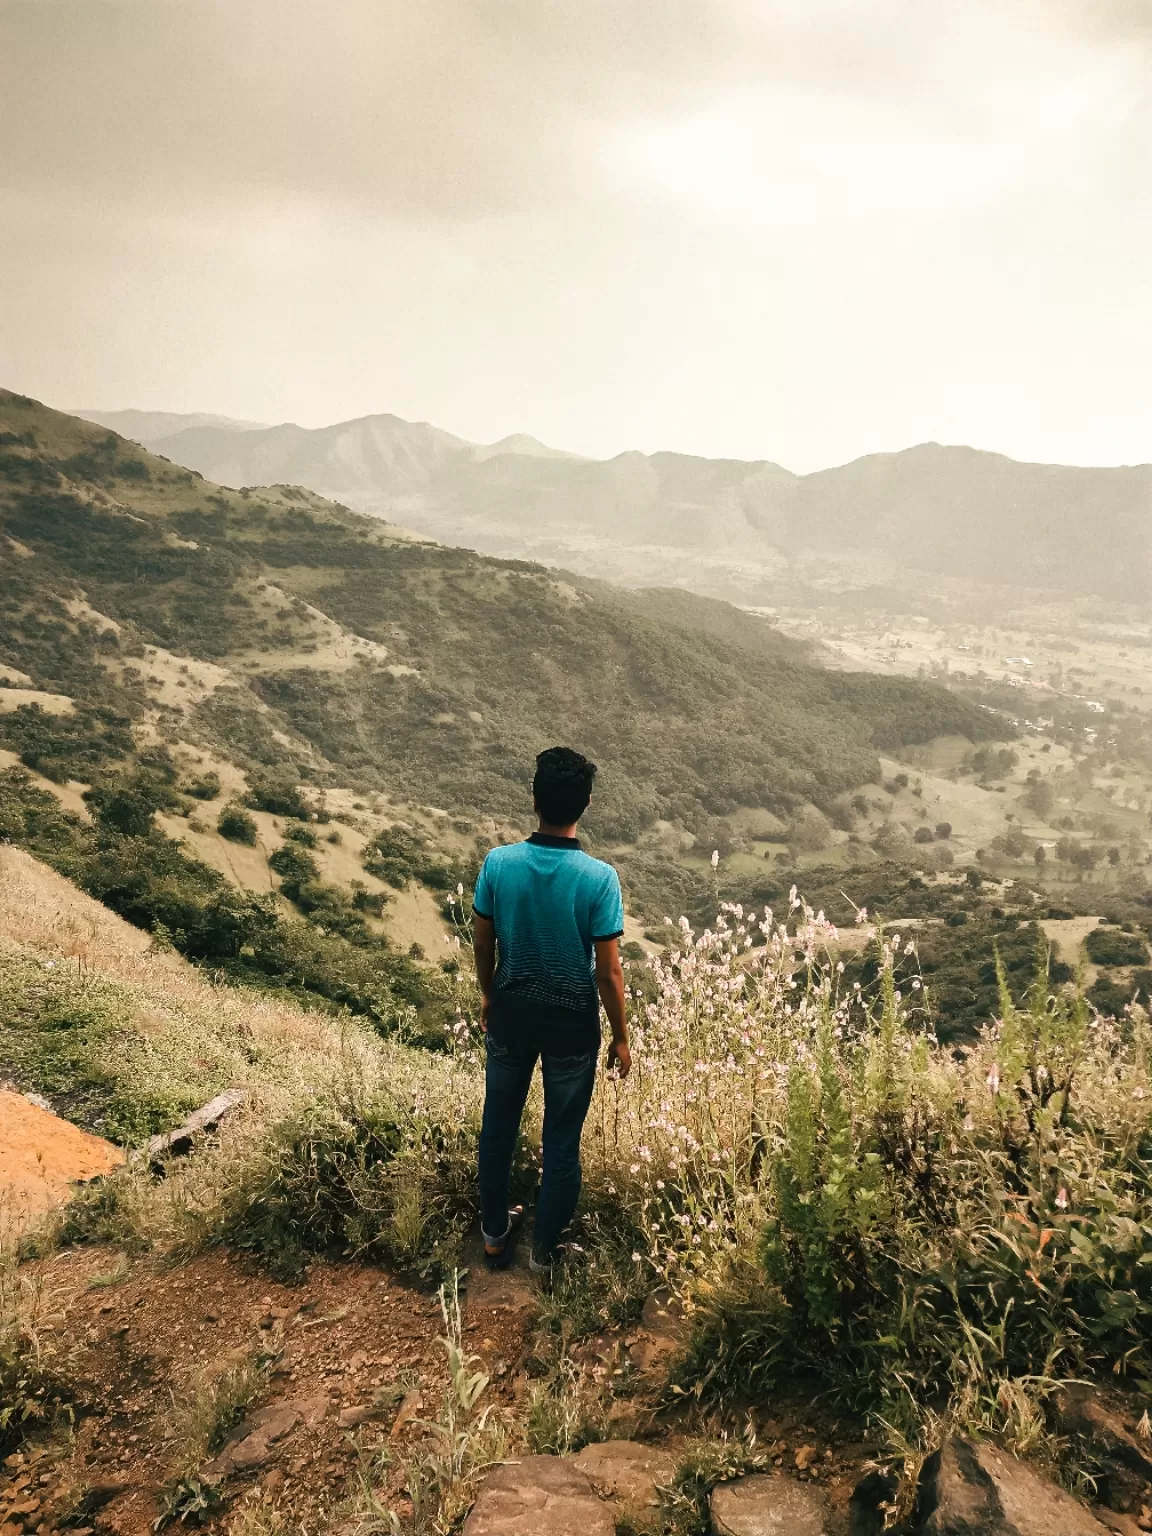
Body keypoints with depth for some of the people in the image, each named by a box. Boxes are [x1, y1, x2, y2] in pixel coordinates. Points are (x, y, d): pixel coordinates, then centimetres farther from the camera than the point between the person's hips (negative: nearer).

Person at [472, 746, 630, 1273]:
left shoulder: (498, 863, -15)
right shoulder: (599, 878, -23)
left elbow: (483, 944, -2)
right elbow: (608, 972, -16)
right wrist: (620, 1037, -1)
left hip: (511, 1012, 3)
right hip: (571, 1022, -2)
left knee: (499, 1124, 22)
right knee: (562, 1138, 16)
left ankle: (494, 1233, 40)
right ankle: (544, 1249, 32)